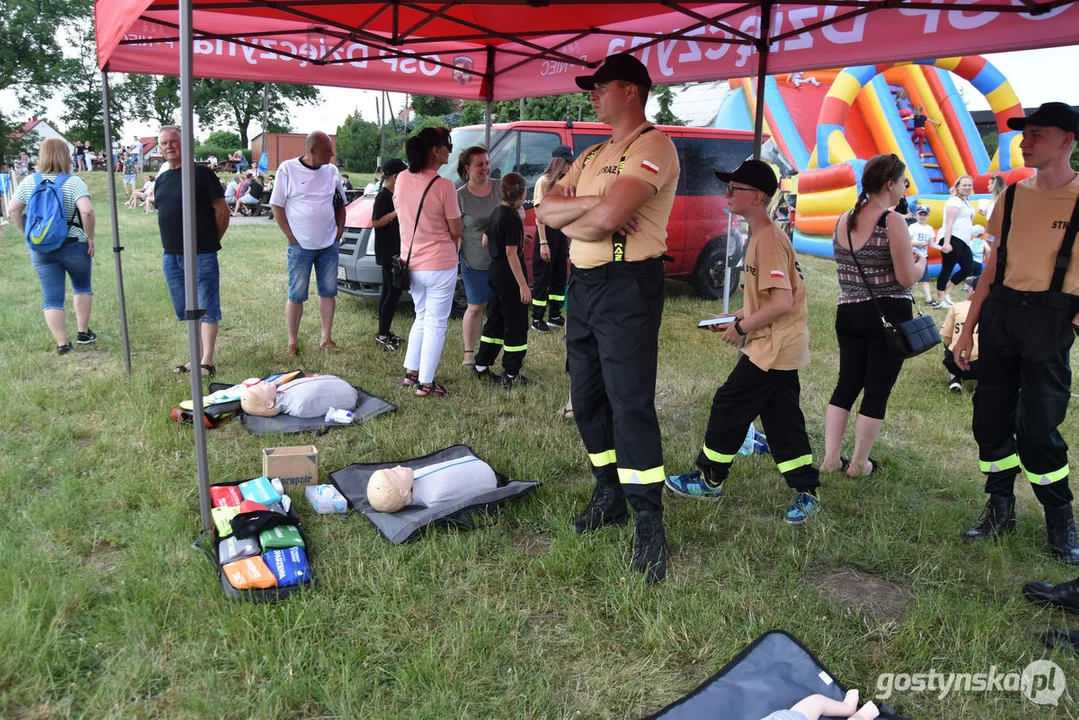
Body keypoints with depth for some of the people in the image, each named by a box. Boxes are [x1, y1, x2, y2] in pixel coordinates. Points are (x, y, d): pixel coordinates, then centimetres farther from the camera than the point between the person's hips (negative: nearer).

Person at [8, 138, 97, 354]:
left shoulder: (29, 182, 3)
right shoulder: (73, 182, -10)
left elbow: (14, 210, 1)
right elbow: (87, 211, -23)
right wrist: (90, 237, -11)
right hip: (74, 246, -3)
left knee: (52, 298, 6)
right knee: (82, 286, 21)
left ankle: (62, 344, 5)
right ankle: (83, 333, 21)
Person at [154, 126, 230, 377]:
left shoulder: (200, 173, -6)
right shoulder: (161, 179, 14)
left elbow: (222, 211, -6)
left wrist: (211, 241, 0)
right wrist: (171, 245, 12)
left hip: (201, 255, -7)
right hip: (171, 256, 7)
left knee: (206, 309, -3)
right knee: (185, 311, 12)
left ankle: (207, 361, 2)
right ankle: (197, 357, 22)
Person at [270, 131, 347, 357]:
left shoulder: (332, 171, 4)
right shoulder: (288, 169, -8)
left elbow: (340, 203, 15)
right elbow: (277, 206, -5)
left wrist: (340, 228, 5)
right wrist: (290, 235, -9)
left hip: (329, 245, 4)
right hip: (300, 246, -4)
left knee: (328, 292, 8)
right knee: (296, 295, 2)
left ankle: (327, 339, 18)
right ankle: (292, 342, 12)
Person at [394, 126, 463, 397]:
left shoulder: (401, 180, 0)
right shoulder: (444, 186, -18)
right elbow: (457, 231, -11)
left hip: (410, 261, 6)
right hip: (440, 264, -6)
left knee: (422, 317, 24)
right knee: (436, 324, 6)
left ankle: (411, 373, 28)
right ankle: (425, 384, 11)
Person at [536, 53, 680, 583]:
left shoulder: (653, 145, -9)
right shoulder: (592, 155, 19)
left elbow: (610, 215, -25)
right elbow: (546, 211, 6)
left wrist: (571, 220, -5)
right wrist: (594, 205, -12)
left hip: (628, 286, -9)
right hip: (583, 283, 9)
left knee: (630, 404, -9)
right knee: (587, 398, 13)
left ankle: (651, 528, 1)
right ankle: (609, 498, 28)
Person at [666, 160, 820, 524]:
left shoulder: (769, 239, -19)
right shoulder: (762, 235, 12)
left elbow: (781, 302, -26)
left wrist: (741, 327, -16)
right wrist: (735, 317, 10)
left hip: (772, 348, -10)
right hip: (780, 347, 10)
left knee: (729, 407, 1)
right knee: (781, 418, 12)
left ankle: (709, 480, 16)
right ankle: (806, 493, 18)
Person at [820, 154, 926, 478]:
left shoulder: (843, 220, 7)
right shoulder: (893, 222, -13)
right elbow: (906, 279, -14)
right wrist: (921, 261, 7)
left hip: (848, 314, 6)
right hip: (888, 315, -6)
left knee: (846, 385, 15)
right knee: (878, 391, 6)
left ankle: (830, 458, 16)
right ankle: (859, 463, 14)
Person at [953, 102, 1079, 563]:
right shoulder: (1013, 196, 10)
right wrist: (968, 330, 11)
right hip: (1000, 314, 5)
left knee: (1037, 428, -4)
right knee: (990, 418, 7)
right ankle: (1000, 511, 24)